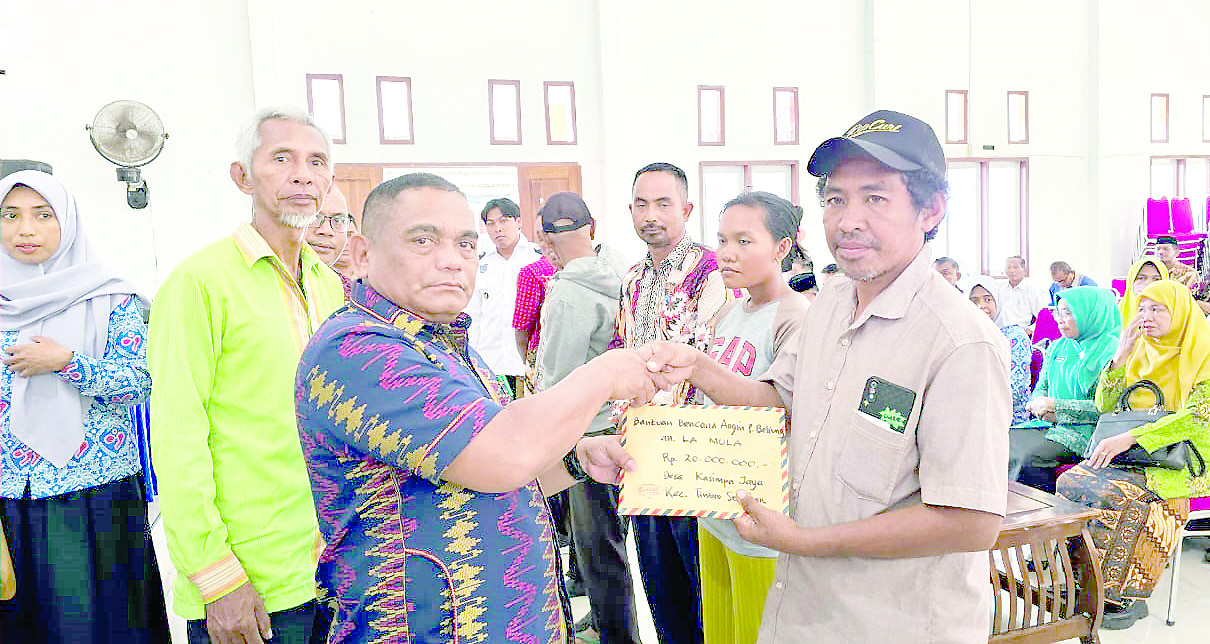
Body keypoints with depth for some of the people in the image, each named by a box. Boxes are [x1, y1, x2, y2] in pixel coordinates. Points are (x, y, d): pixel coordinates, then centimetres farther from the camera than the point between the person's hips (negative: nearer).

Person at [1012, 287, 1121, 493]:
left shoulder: (1110, 350, -6)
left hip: (1082, 431, -7)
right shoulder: (1056, 348, 18)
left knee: (1024, 454, -31)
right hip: (1048, 423, 7)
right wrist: (1039, 406, -3)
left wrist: (1056, 406, -14)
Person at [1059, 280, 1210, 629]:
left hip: (1179, 463, -6)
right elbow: (1104, 405, 12)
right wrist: (1121, 356, 0)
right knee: (1070, 481, -21)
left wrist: (1129, 437, -28)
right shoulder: (1141, 354, 16)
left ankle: (1123, 594, -20)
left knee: (1109, 492, -32)